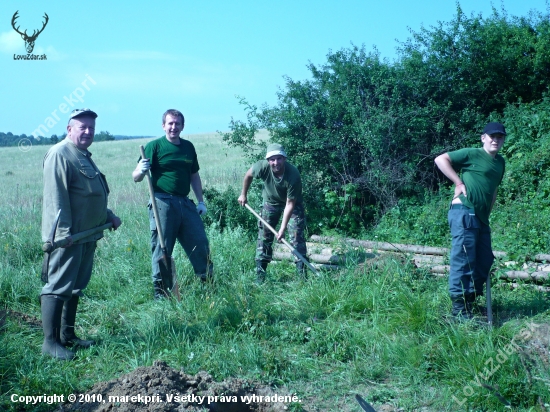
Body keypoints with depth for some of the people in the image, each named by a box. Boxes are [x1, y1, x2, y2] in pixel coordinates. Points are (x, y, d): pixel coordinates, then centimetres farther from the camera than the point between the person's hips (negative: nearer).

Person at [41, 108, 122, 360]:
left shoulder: (84, 156, 20)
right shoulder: (60, 154, -12)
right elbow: (56, 197, -20)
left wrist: (108, 216, 26)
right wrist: (64, 231, -25)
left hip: (87, 234, 10)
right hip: (68, 236, -10)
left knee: (76, 287, 14)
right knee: (58, 287, -7)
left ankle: (67, 335, 23)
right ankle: (50, 342, -2)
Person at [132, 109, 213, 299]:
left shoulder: (188, 147, 12)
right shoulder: (154, 146, -3)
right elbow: (135, 178, -7)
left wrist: (201, 201, 14)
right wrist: (141, 171, -29)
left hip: (185, 203, 5)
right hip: (162, 203, -5)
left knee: (200, 244, 6)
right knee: (162, 250, 1)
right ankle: (161, 294, 11)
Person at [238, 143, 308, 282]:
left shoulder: (293, 175, -36)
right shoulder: (262, 167, -31)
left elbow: (290, 204, -30)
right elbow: (248, 174, -6)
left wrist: (283, 228, -32)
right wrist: (243, 195, 3)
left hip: (293, 203, -3)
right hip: (270, 202, 3)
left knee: (297, 236, -10)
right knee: (264, 236, 2)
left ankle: (302, 274, -4)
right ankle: (260, 275, 10)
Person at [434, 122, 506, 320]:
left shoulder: (500, 162, 18)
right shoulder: (472, 154, -5)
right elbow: (440, 159, -10)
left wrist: (487, 213, 19)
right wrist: (459, 183, -12)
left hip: (481, 217, 9)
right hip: (464, 212, -8)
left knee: (485, 260, 11)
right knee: (463, 259, -7)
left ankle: (470, 300, 23)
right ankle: (459, 307, -1)